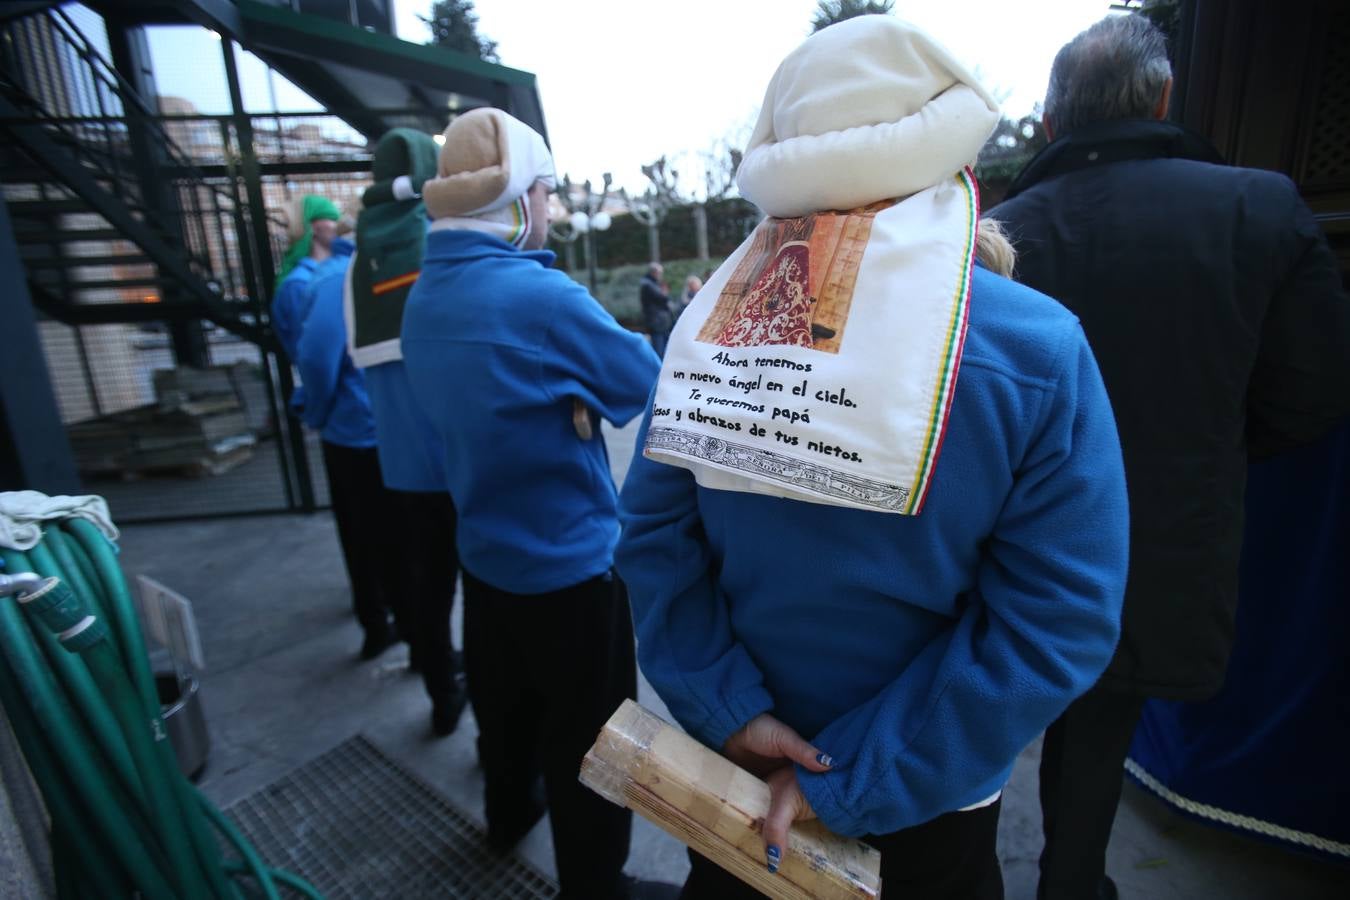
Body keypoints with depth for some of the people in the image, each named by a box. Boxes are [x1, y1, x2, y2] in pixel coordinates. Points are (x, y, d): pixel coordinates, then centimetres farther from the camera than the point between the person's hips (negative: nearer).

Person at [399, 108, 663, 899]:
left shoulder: (425, 300, 1)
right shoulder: (541, 295, -22)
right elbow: (647, 382, -12)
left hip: (486, 551, 8)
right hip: (571, 560, -8)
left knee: (505, 701, 28)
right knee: (587, 741, 11)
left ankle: (509, 814, 52)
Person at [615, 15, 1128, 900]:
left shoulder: (708, 323, -14)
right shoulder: (1035, 350, -21)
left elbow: (653, 535, -12)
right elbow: (1057, 622, -20)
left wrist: (727, 709, -11)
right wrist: (851, 786, -16)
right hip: (930, 797, -1)